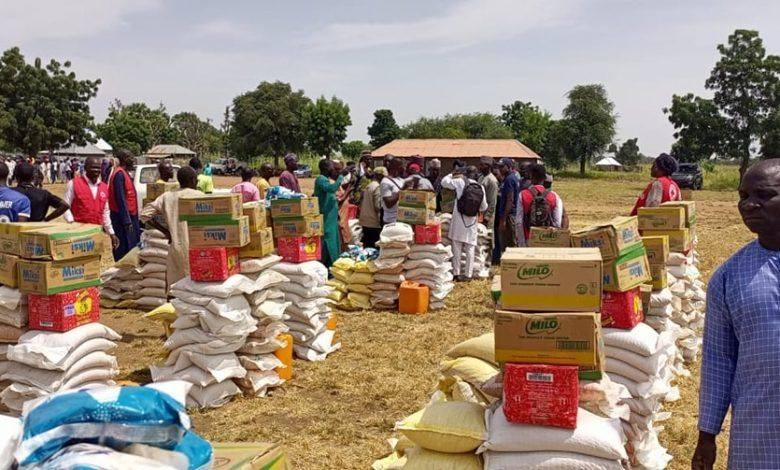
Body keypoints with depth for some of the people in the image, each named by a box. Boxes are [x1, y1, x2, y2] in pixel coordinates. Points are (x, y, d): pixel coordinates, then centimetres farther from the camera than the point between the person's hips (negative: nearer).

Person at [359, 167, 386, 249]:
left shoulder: (368, 186, 12)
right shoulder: (377, 187, -14)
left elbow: (361, 203, 16)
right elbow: (378, 206, -17)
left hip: (365, 221, 9)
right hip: (374, 222, -9)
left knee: (367, 246, 13)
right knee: (373, 247, -4)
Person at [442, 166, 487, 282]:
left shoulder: (460, 182, -5)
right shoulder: (480, 187, 1)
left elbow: (444, 182, 3)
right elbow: (484, 207, 8)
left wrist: (452, 174, 18)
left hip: (459, 218, -1)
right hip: (472, 220, 1)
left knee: (457, 248, 6)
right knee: (470, 248, 7)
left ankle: (456, 273, 10)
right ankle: (468, 274, 8)